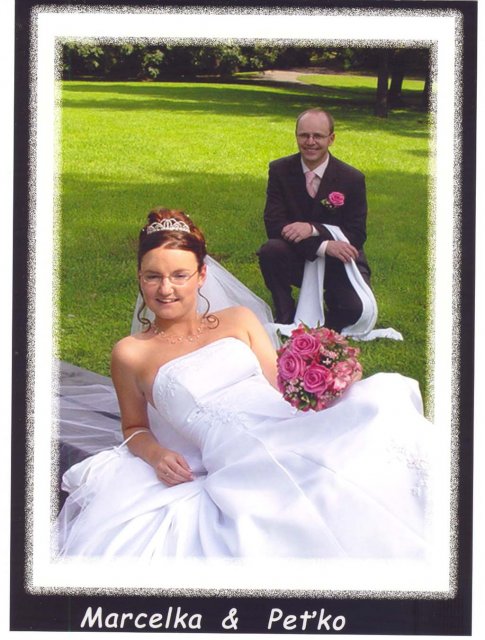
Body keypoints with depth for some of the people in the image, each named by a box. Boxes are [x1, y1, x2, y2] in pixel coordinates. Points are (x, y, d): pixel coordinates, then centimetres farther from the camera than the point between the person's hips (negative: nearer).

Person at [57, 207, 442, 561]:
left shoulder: (240, 321, 20)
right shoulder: (132, 353, 12)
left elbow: (283, 388, 15)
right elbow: (135, 428, 20)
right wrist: (155, 453, -3)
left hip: (293, 434, 4)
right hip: (236, 470, -4)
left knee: (387, 395, -25)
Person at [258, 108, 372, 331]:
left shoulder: (353, 179, -10)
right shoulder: (280, 170, -8)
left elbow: (357, 236, -10)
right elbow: (274, 225, -15)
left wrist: (314, 229, -28)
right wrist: (324, 245, -29)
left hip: (338, 261, -1)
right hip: (296, 259, 1)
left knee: (356, 309, -26)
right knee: (270, 251, -31)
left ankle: (326, 326, 12)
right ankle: (285, 320, -10)